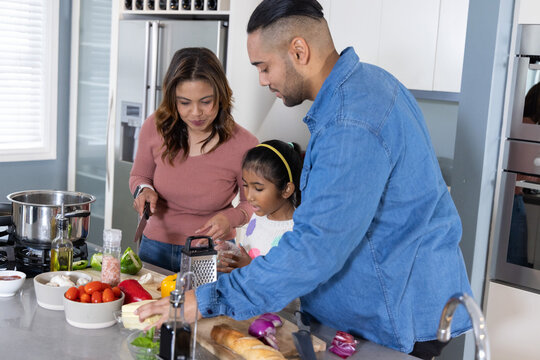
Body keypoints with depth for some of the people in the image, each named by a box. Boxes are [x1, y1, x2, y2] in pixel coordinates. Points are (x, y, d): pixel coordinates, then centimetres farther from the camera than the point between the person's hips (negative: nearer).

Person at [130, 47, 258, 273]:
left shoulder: (243, 145, -15)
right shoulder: (155, 127, -7)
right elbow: (139, 176, 11)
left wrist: (231, 218, -20)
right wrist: (144, 190, -11)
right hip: (156, 249, 2)